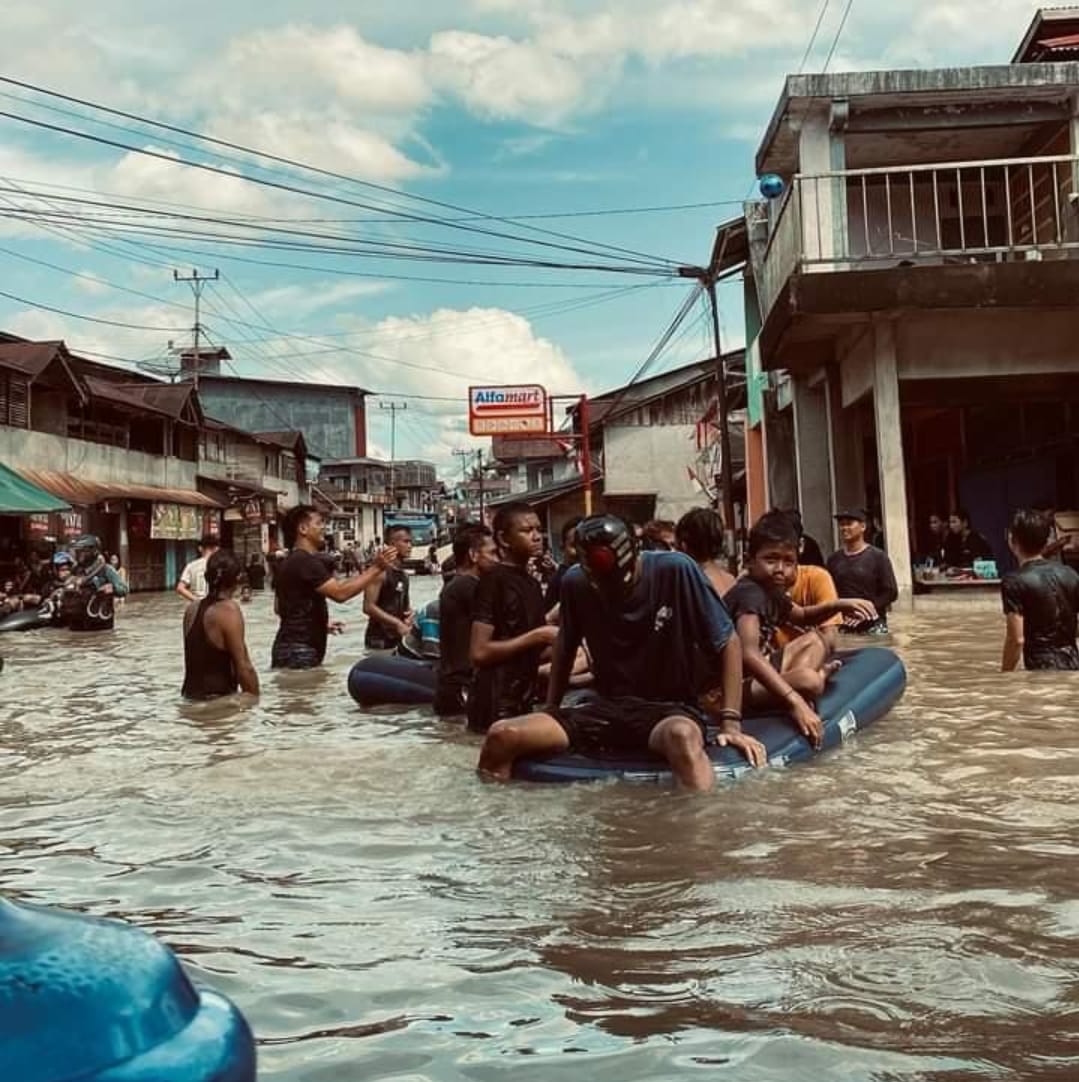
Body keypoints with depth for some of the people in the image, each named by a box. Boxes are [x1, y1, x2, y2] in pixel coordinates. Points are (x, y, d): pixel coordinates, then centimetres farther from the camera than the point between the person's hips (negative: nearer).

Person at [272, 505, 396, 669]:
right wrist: (377, 568, -24)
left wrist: (321, 624, 20)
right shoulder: (306, 561, -16)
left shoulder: (291, 562, 17)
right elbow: (340, 593, -27)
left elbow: (279, 607, 23)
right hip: (298, 651, -11)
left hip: (294, 648, 11)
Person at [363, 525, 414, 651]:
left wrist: (409, 614, 1)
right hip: (380, 641, -9)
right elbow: (369, 607, -21)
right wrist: (396, 623, -23)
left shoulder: (404, 574, 11)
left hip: (399, 639, 9)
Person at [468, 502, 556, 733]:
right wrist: (536, 638, -19)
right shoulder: (494, 580, -13)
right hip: (496, 706, -9)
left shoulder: (532, 583, 13)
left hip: (522, 700, 9)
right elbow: (479, 653, -20)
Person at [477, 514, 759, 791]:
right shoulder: (575, 583, -2)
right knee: (501, 737, -18)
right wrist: (549, 712, 16)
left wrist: (731, 723, -14)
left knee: (682, 736, -43)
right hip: (609, 708, 4)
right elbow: (565, 648, 17)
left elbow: (728, 642, -8)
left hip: (670, 708, -4)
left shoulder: (675, 570, -14)